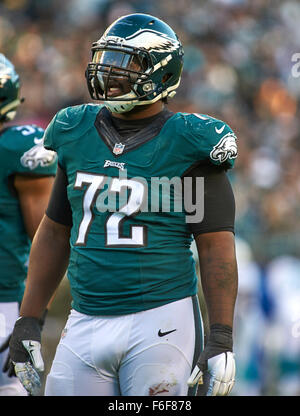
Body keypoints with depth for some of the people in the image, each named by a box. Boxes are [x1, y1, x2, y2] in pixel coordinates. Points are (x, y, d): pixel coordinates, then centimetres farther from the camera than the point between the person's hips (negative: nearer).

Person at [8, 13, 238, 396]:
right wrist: (28, 320, 15)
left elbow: (216, 248, -6)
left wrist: (221, 338, -11)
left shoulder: (186, 146, -4)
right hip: (85, 323, 5)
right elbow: (54, 234, 18)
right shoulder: (76, 135, 10)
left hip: (159, 322, -5)